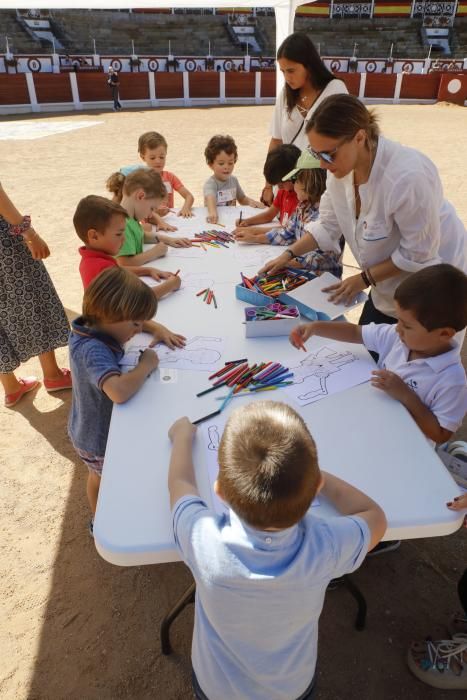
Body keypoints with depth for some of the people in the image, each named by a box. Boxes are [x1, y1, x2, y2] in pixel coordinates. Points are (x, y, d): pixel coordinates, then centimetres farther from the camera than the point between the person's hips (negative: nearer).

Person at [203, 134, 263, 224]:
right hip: (216, 221, -7)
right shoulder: (210, 183, -13)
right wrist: (212, 213, -56)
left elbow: (242, 198, 23)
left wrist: (251, 201, 0)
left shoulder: (233, 180, 7)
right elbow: (210, 199, -35)